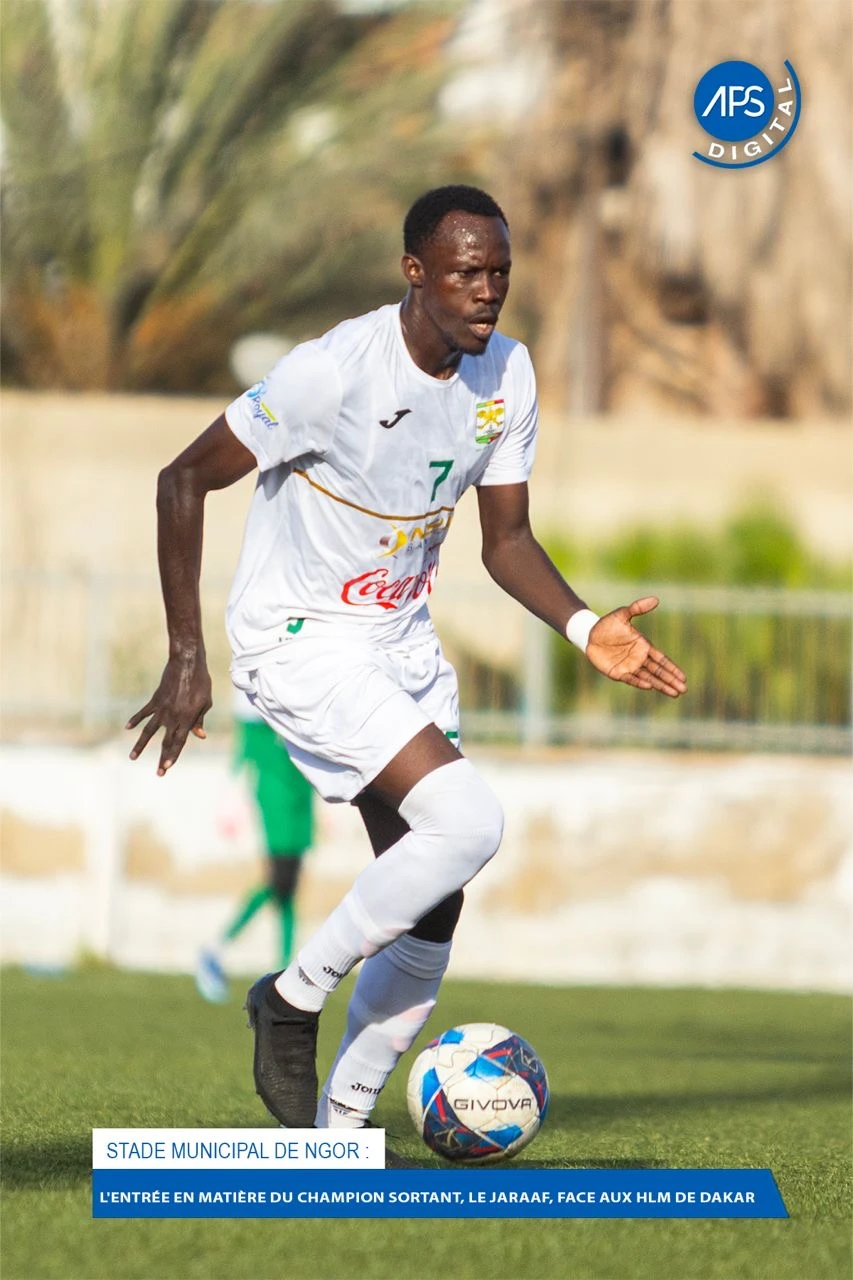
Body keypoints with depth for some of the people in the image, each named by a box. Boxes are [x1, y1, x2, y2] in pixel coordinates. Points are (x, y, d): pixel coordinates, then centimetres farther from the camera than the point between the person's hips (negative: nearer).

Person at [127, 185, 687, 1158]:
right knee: (467, 821, -24)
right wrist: (186, 656, -18)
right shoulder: (337, 369, -23)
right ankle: (295, 997, -6)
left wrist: (584, 627, -12)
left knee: (430, 911, 3)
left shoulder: (506, 374, -2)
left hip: (401, 642, 8)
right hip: (299, 639, -8)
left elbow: (505, 539, 7)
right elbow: (185, 479, -16)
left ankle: (337, 1130, 13)